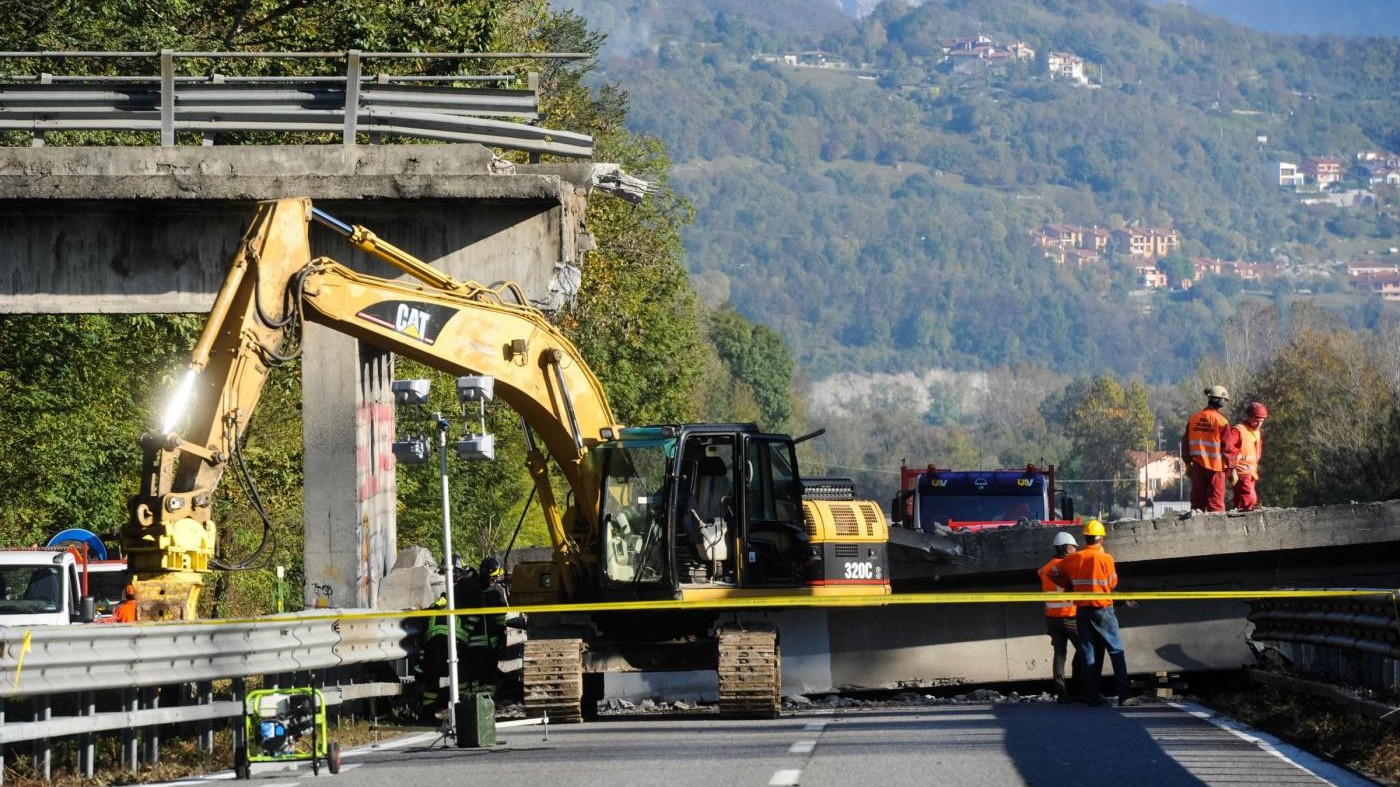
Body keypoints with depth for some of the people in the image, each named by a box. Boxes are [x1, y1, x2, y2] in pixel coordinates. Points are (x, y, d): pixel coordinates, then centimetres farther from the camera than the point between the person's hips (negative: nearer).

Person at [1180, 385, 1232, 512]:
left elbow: (1185, 443, 8)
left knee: (1198, 500, 9)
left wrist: (1188, 464, 16)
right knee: (1215, 502, -1)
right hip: (1216, 467, -4)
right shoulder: (1221, 421, -10)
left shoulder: (1194, 419, 4)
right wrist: (1231, 468, -2)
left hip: (1198, 465, 4)